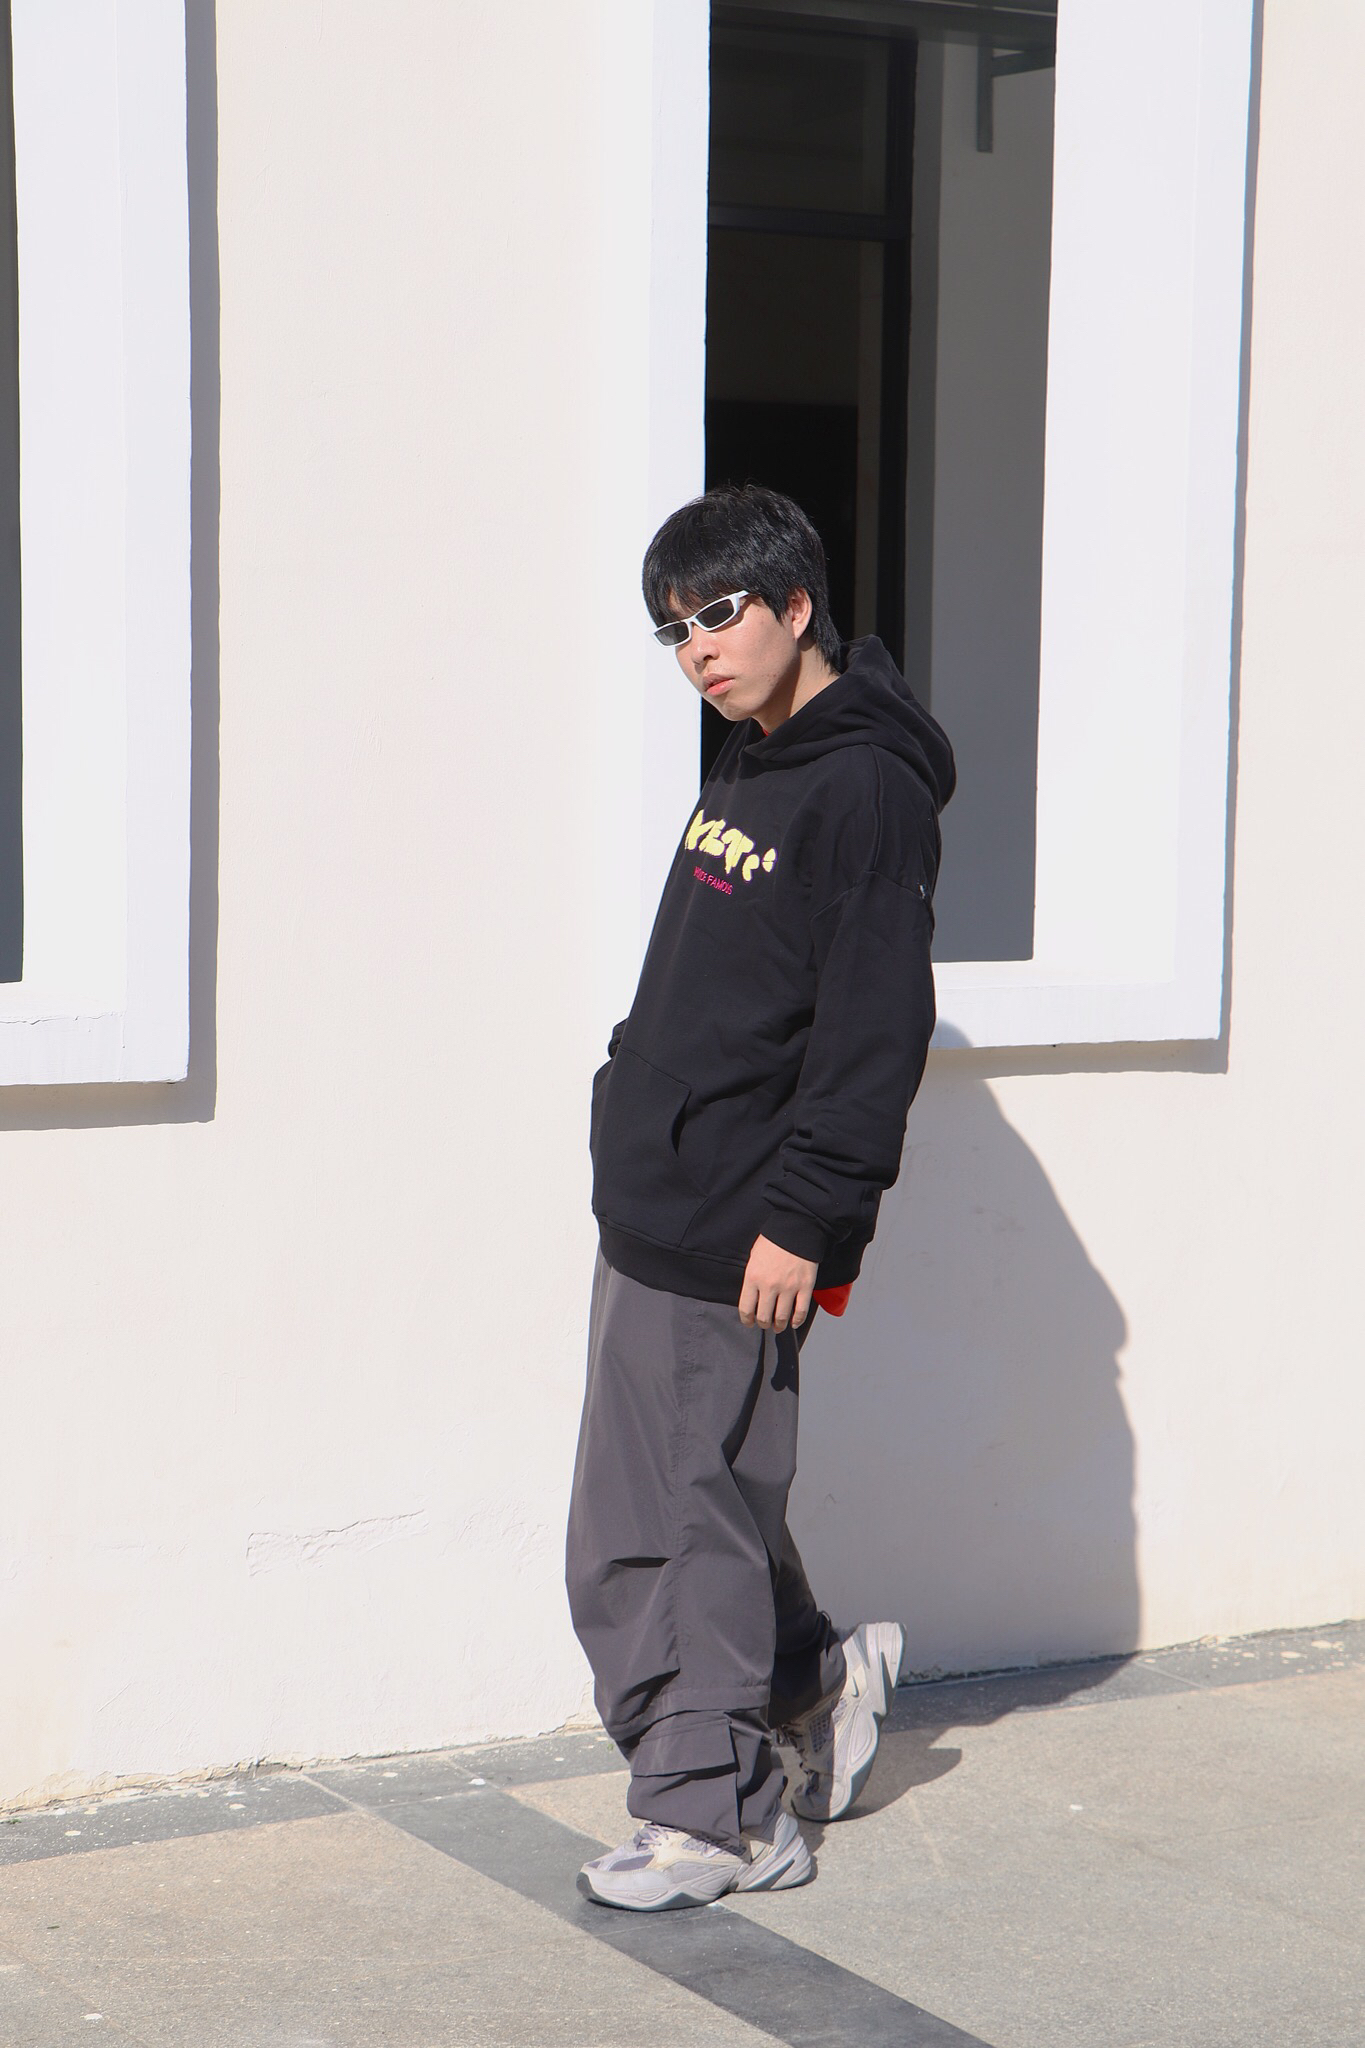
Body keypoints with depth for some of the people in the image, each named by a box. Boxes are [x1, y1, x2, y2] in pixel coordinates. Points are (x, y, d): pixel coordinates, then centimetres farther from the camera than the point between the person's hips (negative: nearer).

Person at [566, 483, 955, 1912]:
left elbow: (876, 1031, -19)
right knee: (626, 1534, 13)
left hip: (739, 1240, -9)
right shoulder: (745, 766, 16)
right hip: (647, 1216, 9)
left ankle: (712, 1818, 11)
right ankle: (810, 1683, 30)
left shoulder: (865, 788, -14)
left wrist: (803, 1218, -21)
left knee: (709, 1519, -1)